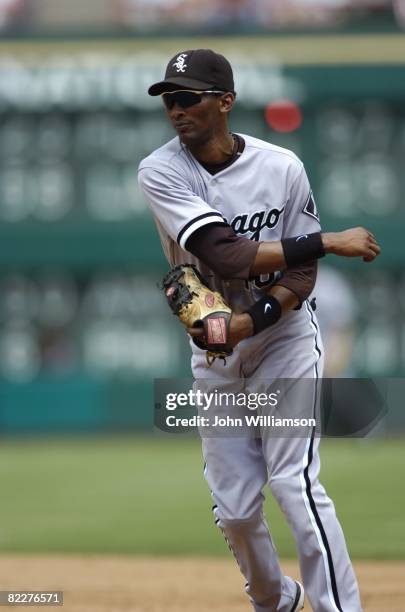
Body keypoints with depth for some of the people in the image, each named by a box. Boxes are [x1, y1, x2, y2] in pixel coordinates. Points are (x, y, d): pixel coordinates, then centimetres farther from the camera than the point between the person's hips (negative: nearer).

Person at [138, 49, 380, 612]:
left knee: (295, 485, -16)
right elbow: (224, 255, -27)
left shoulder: (282, 168, -12)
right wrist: (330, 241, -27)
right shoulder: (161, 173, -15)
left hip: (284, 336, -2)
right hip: (215, 352, 2)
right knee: (235, 507, 5)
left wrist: (249, 321, -28)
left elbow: (301, 273, -9)